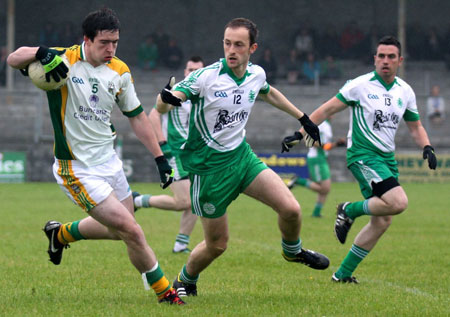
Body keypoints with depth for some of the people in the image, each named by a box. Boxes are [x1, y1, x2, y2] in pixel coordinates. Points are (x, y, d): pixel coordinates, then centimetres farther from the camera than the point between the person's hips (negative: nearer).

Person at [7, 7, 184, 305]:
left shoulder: (119, 71, 2)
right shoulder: (64, 60, -15)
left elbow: (137, 116, 11)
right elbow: (13, 60, -22)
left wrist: (160, 157, 8)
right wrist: (41, 53, -42)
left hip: (108, 160, 7)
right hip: (77, 169, -7)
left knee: (118, 230, 20)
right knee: (132, 231, -11)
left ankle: (61, 233, 45)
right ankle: (164, 291, 7)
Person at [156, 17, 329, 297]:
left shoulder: (256, 75, -2)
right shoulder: (206, 77, -20)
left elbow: (269, 93, 23)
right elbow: (161, 106, -24)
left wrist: (303, 118, 27)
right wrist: (166, 98, -48)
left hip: (241, 156, 5)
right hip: (209, 166, -5)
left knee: (291, 209, -10)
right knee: (217, 244, 1)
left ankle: (293, 250, 24)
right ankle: (185, 281, 32)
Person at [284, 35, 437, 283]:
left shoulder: (405, 91, 9)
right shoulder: (360, 85, -8)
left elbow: (415, 126, 20)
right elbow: (328, 109, -5)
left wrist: (426, 147, 1)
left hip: (387, 159, 7)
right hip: (362, 154, -7)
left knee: (382, 221, 3)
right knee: (398, 202, -25)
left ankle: (343, 273, 13)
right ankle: (350, 210, -1)